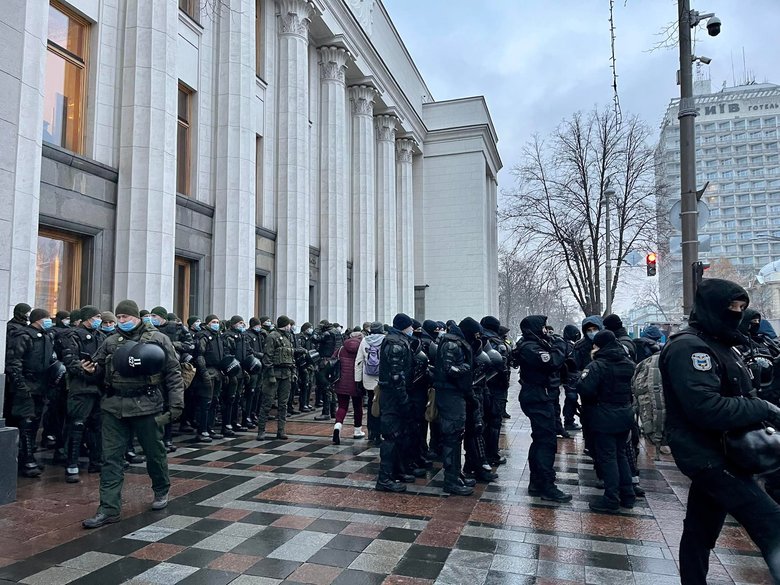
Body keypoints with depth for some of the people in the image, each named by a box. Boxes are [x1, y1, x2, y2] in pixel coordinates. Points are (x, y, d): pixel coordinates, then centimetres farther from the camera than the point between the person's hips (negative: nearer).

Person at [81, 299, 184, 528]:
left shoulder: (158, 339, -3)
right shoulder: (110, 342, 9)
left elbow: (173, 374, -4)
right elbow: (100, 369, 18)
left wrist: (175, 404, -9)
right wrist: (92, 369, -7)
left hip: (147, 406, -3)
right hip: (114, 406, 3)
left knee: (155, 452, 12)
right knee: (111, 458, 3)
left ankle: (161, 490, 36)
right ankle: (109, 509, 11)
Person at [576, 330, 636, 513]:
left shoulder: (597, 365, -18)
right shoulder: (629, 364, 5)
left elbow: (584, 389, -23)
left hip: (605, 417, -7)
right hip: (625, 414, 7)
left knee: (607, 457, 1)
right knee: (621, 454, 19)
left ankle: (611, 500, 6)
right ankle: (628, 495, 26)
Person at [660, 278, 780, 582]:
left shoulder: (716, 344, 15)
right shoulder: (689, 347, -17)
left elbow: (732, 396, 22)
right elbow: (706, 408, -27)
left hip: (717, 452, 10)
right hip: (707, 454, -10)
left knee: (701, 528, 17)